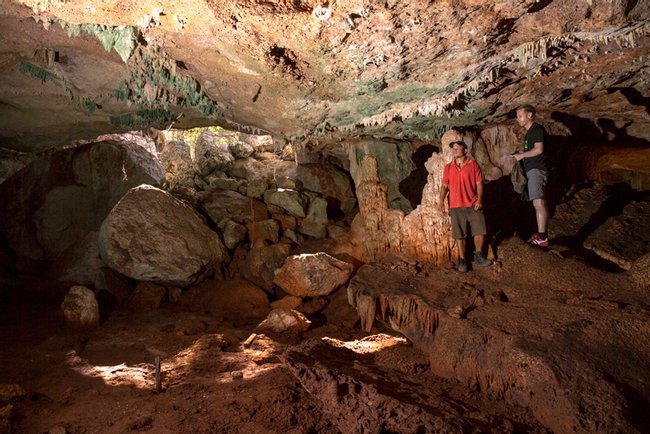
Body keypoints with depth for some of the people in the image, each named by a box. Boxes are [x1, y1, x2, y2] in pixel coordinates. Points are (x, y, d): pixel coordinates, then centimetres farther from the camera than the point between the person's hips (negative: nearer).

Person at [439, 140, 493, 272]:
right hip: (456, 206, 1)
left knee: (480, 231, 2)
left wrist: (479, 199, -13)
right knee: (459, 234, 2)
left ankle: (478, 255, 24)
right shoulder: (448, 167, 7)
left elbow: (479, 183, -1)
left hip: (473, 205, -1)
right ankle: (462, 260, 14)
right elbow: (444, 186, 6)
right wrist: (441, 201, -7)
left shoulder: (473, 164, 1)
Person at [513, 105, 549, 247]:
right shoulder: (530, 131, 22)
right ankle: (542, 234, 15)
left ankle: (542, 238, -23)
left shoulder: (537, 129, -7)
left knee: (538, 202, -18)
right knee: (539, 203, 10)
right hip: (532, 170, 11)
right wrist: (521, 156, 14)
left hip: (536, 170, -11)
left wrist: (522, 155, -8)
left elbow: (539, 149, -18)